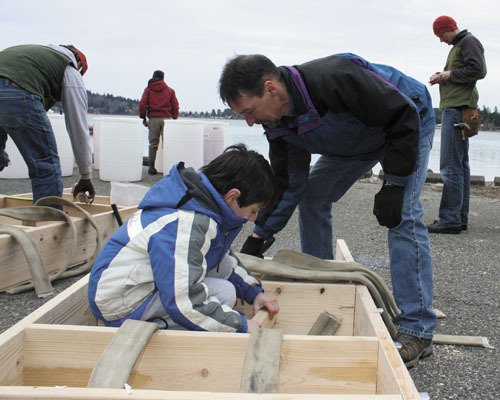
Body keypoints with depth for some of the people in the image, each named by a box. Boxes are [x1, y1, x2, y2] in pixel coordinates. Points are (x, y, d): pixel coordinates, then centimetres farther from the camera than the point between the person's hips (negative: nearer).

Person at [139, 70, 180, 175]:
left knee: (153, 144, 6)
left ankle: (151, 167, 2)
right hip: (167, 119, 0)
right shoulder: (170, 90, 10)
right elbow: (175, 106, 4)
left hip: (153, 119, 0)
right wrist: (175, 118, 14)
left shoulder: (148, 89, 9)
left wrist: (143, 117, 11)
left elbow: (142, 104, 2)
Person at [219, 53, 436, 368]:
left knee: (403, 216, -21)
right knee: (312, 196, 3)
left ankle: (418, 331, -15)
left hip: (409, 126, -8)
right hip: (357, 139, 8)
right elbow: (288, 183, -6)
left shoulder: (333, 79, -40)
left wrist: (394, 184, -29)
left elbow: (404, 117, -31)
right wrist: (260, 236, -11)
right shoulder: (278, 122, -15)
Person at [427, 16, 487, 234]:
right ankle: (460, 218, 14)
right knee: (460, 165, 10)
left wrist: (449, 74, -9)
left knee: (451, 167, -13)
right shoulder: (457, 46, 24)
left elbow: (478, 70, -15)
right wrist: (443, 76, 7)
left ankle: (450, 219, -13)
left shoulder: (469, 42, -5)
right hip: (454, 110, 11)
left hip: (458, 110, -11)